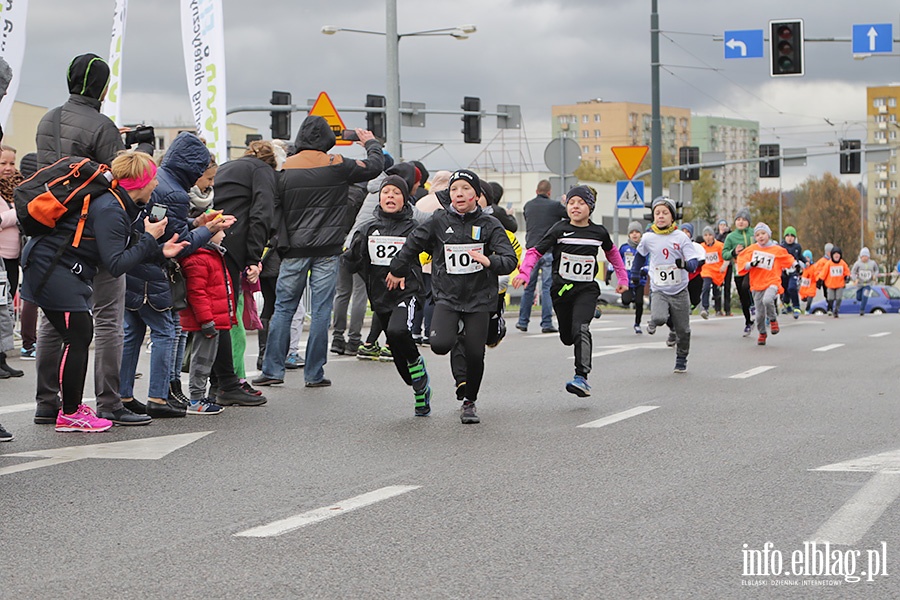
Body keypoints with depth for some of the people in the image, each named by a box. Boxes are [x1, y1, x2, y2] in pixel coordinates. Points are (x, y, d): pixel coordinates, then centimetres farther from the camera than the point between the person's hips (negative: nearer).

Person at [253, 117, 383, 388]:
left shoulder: (284, 169, -1)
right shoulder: (338, 166, -3)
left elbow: (273, 209, -1)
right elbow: (374, 166, 10)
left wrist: (281, 242, 6)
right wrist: (371, 143, 29)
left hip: (294, 250, 1)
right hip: (327, 250, -1)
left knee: (283, 308, 9)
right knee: (320, 312, 3)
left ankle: (273, 370, 7)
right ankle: (314, 374, 5)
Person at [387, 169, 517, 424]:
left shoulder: (489, 224, 0)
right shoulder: (439, 221, 1)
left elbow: (510, 259, -8)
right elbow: (413, 243, 15)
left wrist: (489, 261, -28)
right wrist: (397, 271, 26)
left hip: (479, 297, 0)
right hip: (446, 295, 0)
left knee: (475, 355, -4)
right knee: (440, 344, -22)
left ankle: (469, 403, 20)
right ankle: (455, 333, 17)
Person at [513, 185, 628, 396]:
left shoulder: (599, 232, 2)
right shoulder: (560, 230, -4)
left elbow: (612, 252, 22)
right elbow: (535, 251, -3)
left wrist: (622, 278, 23)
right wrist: (524, 273, -19)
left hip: (587, 290, -1)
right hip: (562, 289, 1)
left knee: (580, 329, -24)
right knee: (567, 336, 9)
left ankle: (582, 377, -27)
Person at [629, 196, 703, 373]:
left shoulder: (681, 237, -8)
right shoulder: (648, 238, -2)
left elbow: (694, 261, -11)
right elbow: (640, 255, 19)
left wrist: (686, 264, -33)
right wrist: (635, 274, 26)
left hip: (679, 291, 0)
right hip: (658, 290, 0)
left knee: (683, 330, 6)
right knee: (659, 318, -27)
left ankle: (681, 359, 29)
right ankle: (654, 322, 9)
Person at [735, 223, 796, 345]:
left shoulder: (777, 250, 4)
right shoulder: (751, 249, 6)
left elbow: (788, 259, 17)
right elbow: (741, 261, 1)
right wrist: (750, 264, -15)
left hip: (772, 282, -2)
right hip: (757, 284, 2)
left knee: (767, 300, -33)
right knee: (760, 313, 2)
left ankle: (773, 320, -4)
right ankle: (762, 333, 27)